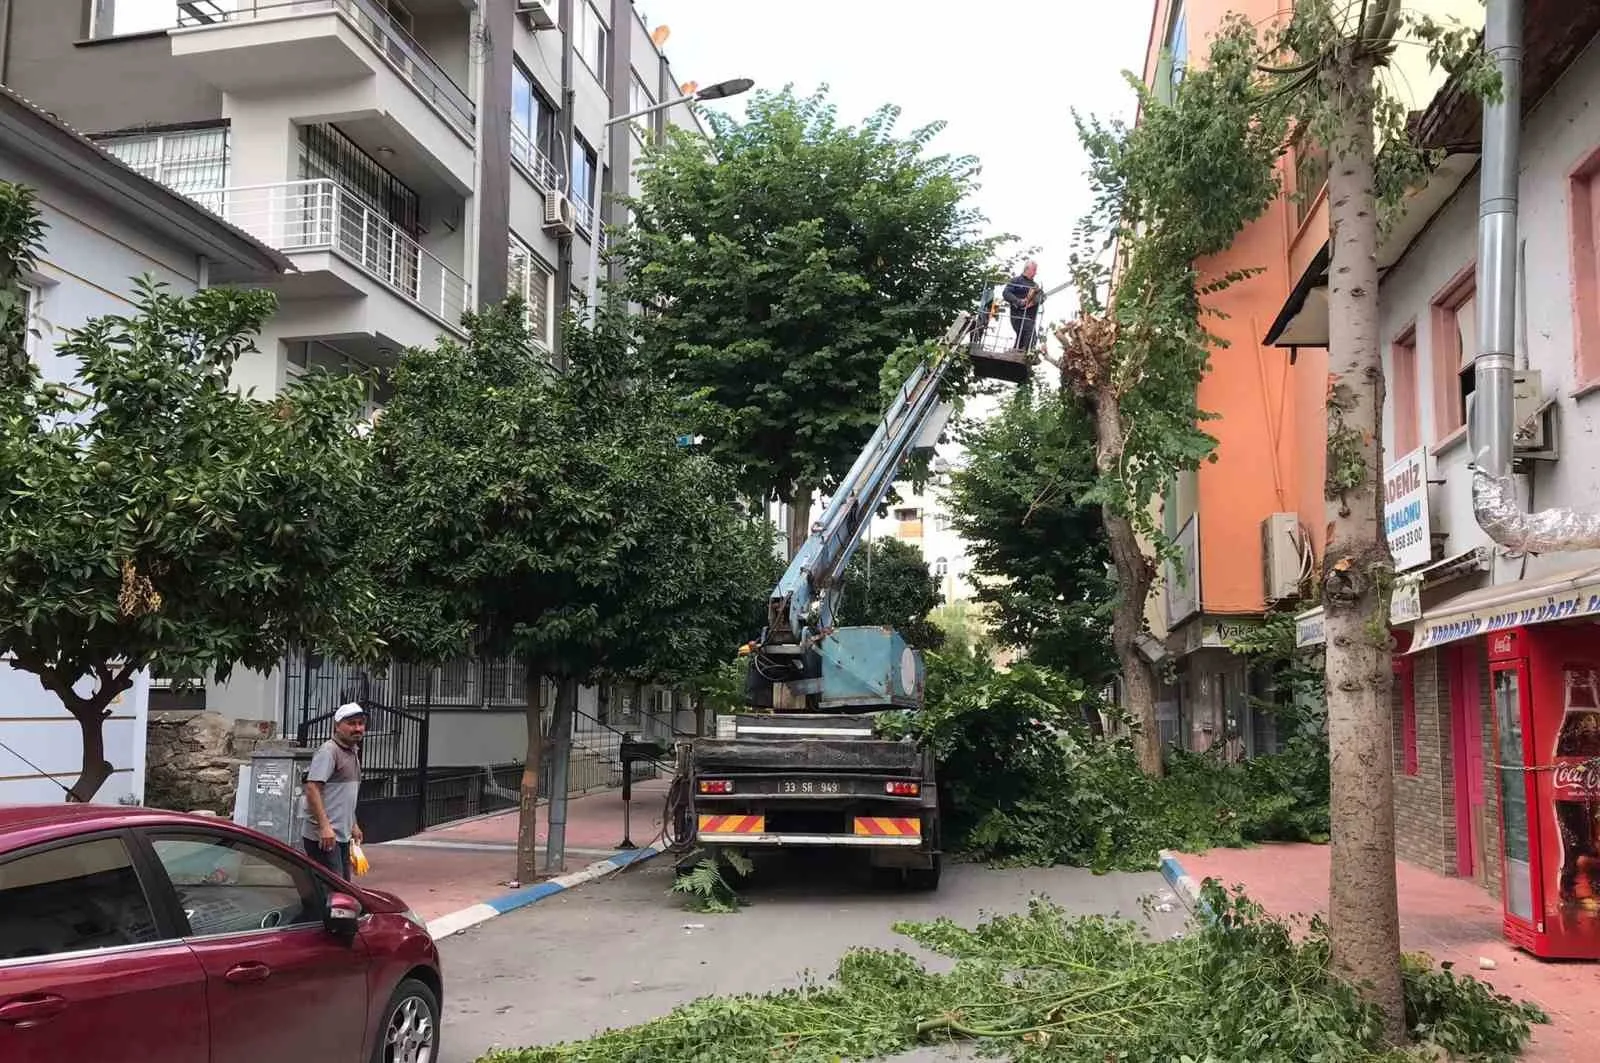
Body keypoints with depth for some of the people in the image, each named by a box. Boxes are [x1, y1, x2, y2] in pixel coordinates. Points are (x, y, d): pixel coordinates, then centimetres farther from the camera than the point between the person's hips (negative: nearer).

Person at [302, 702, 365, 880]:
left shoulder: (353, 753, 17)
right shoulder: (328, 751, -13)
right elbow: (312, 788, -22)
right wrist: (325, 826, -27)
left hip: (342, 836, 10)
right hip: (324, 837, -10)